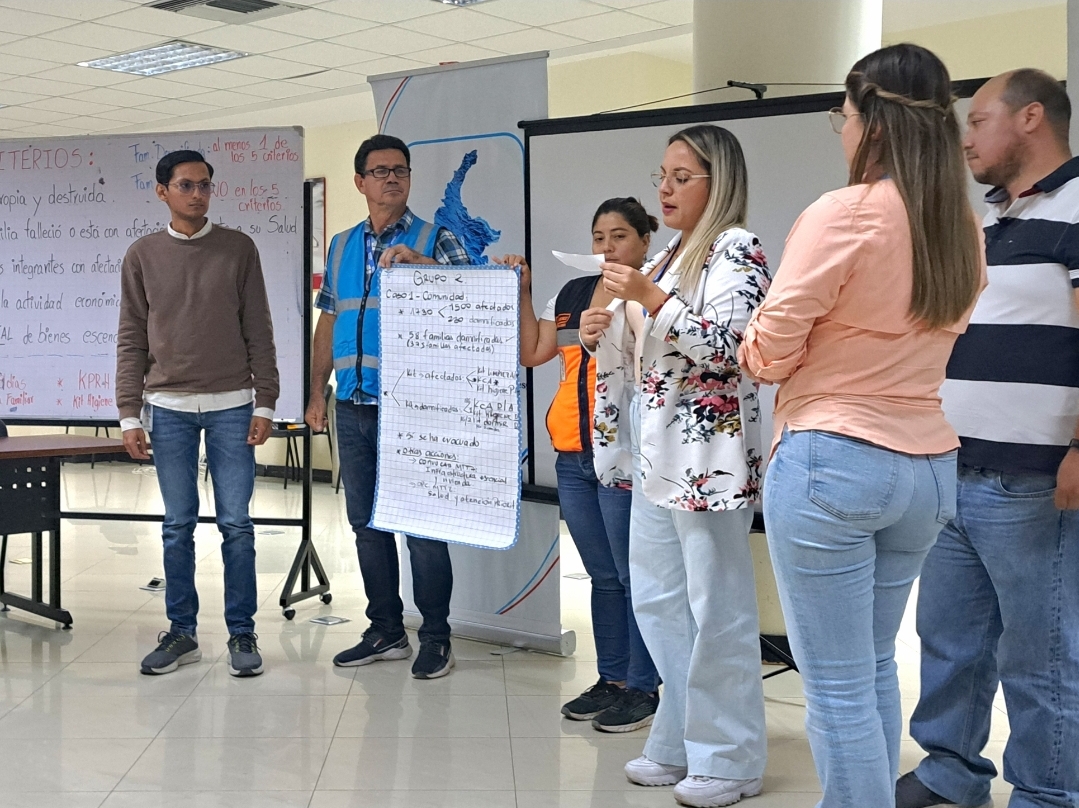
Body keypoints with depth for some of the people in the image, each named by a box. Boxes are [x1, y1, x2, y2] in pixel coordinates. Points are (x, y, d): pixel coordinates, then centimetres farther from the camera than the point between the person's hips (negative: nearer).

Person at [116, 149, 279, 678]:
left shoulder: (238, 249, 4)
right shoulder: (142, 256, 7)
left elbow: (258, 332, 3)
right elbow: (131, 340, 6)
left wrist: (265, 404, -3)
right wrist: (129, 414, 0)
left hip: (231, 405, -1)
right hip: (169, 407, 1)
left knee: (236, 523, 0)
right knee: (177, 525, 6)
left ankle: (242, 634, 9)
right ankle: (181, 633, 16)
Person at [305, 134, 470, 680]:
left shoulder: (434, 241, 0)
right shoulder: (341, 246, 14)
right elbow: (328, 322, 17)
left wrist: (417, 262, -25)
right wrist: (317, 392, 11)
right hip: (353, 408, 5)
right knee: (365, 521, 10)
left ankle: (435, 638, 9)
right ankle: (385, 631, 22)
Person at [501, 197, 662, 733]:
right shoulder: (572, 294, 16)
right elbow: (532, 353, 13)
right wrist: (521, 292, 9)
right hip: (573, 455, 7)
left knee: (634, 574, -1)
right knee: (602, 574, 14)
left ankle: (643, 688, 10)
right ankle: (611, 679, 24)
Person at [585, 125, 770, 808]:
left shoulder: (737, 249, -6)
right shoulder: (667, 257, 18)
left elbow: (727, 341, -19)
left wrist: (649, 298, -23)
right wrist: (602, 333, 4)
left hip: (708, 452, -9)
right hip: (655, 450, 9)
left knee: (715, 608, -2)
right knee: (657, 600, 12)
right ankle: (681, 744, 25)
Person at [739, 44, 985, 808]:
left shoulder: (843, 215, -15)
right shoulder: (963, 228, 7)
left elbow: (768, 353, -11)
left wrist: (755, 346, 10)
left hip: (832, 461, -8)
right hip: (928, 465, 8)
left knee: (838, 685, 2)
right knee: (874, 667, 20)